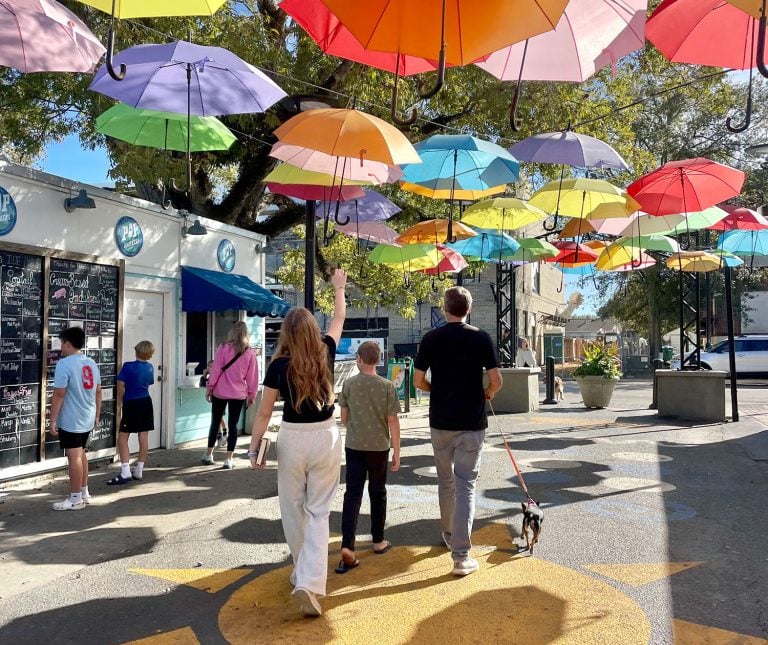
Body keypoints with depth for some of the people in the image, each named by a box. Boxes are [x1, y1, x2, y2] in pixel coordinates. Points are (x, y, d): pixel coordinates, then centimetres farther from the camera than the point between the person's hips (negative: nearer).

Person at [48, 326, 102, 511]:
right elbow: (98, 391, 13)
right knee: (81, 454, 19)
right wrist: (97, 415, 21)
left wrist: (53, 420, -13)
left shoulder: (65, 364, -15)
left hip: (71, 420, -8)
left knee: (74, 457, -1)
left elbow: (59, 395, -18)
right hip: (87, 418, 8)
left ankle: (76, 499, 7)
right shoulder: (91, 364, 8)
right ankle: (84, 492, 29)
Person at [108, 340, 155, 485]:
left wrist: (120, 401, 4)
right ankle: (139, 471, 17)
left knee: (122, 438, -1)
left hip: (131, 404, -5)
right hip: (146, 403, 6)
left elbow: (120, 386, -12)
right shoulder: (150, 367, 3)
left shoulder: (128, 366, -12)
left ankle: (125, 473, -8)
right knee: (144, 437, 8)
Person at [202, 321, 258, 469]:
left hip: (220, 392, 0)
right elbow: (252, 376, 1)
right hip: (239, 394, 0)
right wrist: (251, 394, 8)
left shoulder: (223, 348, -6)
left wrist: (209, 387, 3)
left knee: (215, 423, 14)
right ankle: (228, 459, 4)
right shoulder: (250, 353, -2)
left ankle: (208, 455, 24)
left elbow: (215, 370, -6)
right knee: (233, 425, 5)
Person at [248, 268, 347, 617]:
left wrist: (254, 447, 4)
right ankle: (310, 583, -8)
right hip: (326, 438, 1)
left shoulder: (279, 365, -9)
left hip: (292, 439, -1)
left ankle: (302, 573, 34)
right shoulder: (325, 353, -4)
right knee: (318, 512, 5)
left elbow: (264, 412, -6)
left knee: (293, 509, 17)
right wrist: (339, 287, 29)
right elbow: (339, 318, 14)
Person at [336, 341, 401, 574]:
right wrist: (396, 452, 0)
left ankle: (347, 547, -11)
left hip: (354, 446, 1)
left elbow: (344, 418, 4)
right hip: (379, 447, 0)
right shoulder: (387, 386, -8)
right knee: (378, 493, 15)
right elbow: (393, 421, -8)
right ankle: (378, 541, 28)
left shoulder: (349, 384, -4)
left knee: (352, 494, 1)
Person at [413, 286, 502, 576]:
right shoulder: (481, 338, -6)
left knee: (445, 480, 19)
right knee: (465, 484, 0)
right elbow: (496, 380, -8)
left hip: (440, 421, 2)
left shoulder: (431, 338, -2)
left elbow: (418, 381, 0)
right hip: (472, 422, -2)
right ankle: (461, 555, -4)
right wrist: (488, 393, 14)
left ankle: (449, 534, 37)